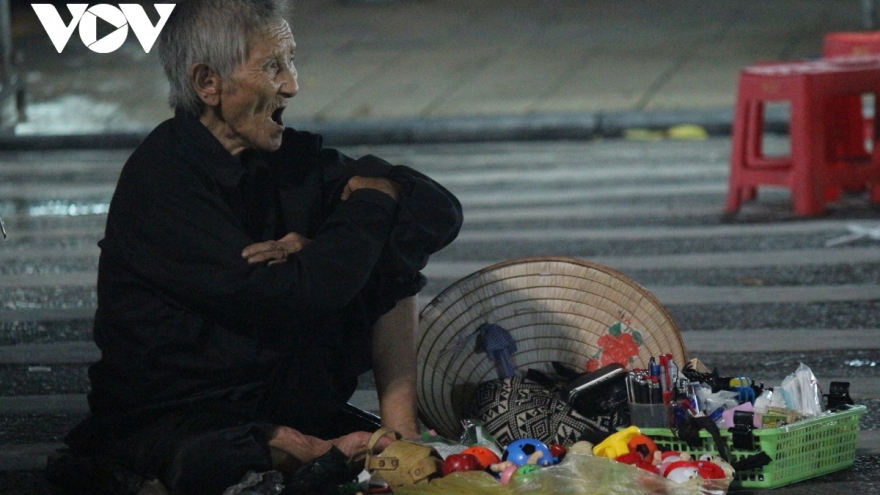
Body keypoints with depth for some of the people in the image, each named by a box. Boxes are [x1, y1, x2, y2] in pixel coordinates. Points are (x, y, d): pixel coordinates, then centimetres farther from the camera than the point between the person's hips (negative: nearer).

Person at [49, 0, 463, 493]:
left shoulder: (290, 155, 6)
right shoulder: (160, 180, -16)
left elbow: (440, 212, 2)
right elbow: (290, 297, -23)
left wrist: (311, 248, -14)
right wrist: (371, 202, -7)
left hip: (292, 406, 7)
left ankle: (401, 428, -7)